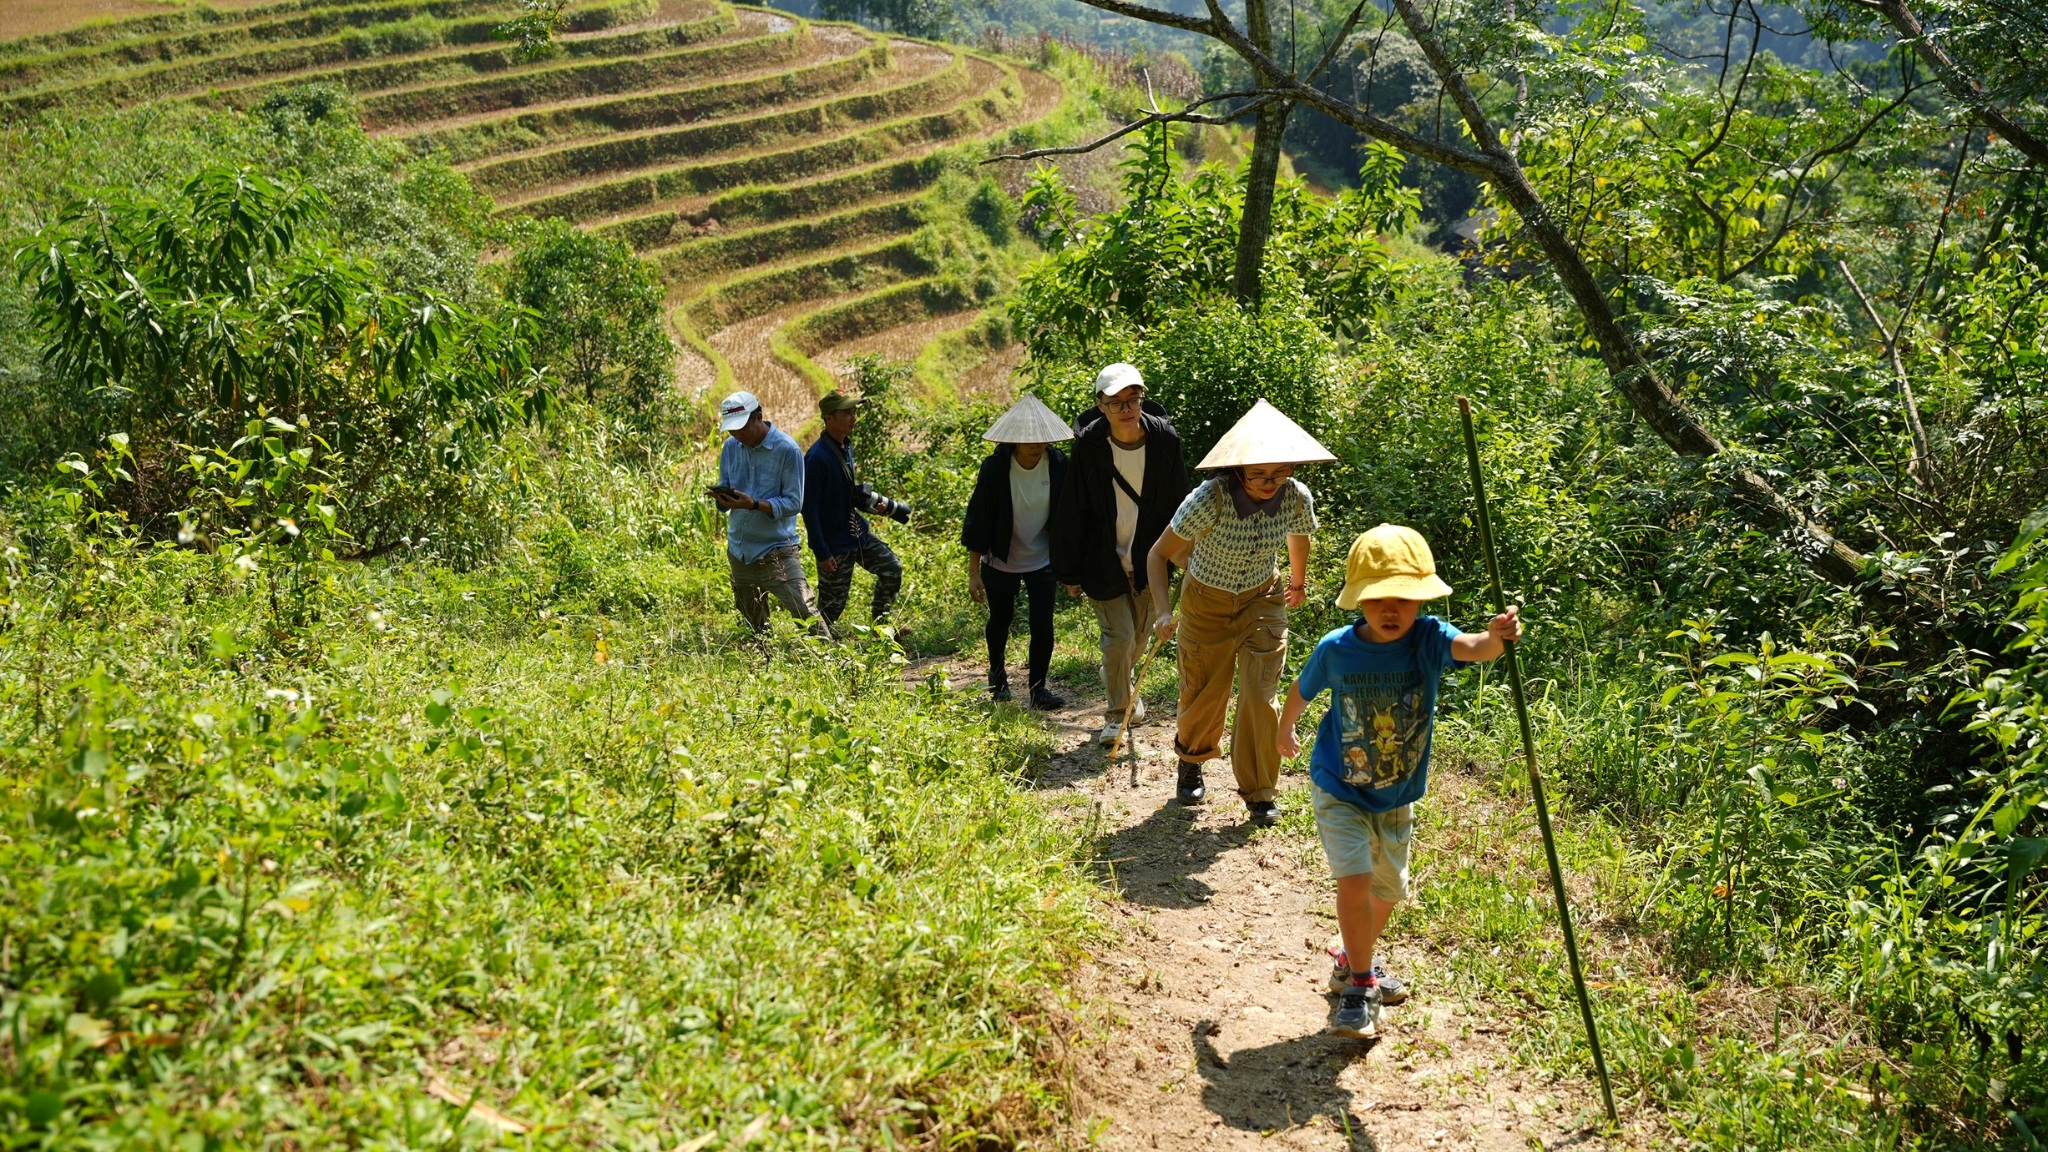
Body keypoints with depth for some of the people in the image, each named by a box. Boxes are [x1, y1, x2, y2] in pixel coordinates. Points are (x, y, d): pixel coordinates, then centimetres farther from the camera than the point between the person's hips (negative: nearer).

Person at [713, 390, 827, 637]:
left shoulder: (787, 449, -12)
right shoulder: (731, 446, 4)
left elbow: (794, 502, -14)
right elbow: (725, 496, 10)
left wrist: (755, 504, -28)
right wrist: (722, 498, -16)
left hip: (776, 550, -6)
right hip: (739, 550, 6)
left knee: (806, 614, -12)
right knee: (754, 625, 17)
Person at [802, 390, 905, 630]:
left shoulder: (846, 448, 5)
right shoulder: (817, 457, -23)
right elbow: (809, 508, -22)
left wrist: (871, 503, 1)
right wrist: (821, 553, -22)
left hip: (858, 532, 9)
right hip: (834, 543, -9)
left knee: (892, 569, 12)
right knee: (832, 604, 1)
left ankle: (880, 626, 26)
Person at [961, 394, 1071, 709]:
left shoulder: (1058, 465, -14)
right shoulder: (995, 468, -20)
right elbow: (978, 522, -13)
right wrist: (974, 573, -12)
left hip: (1043, 561, 1)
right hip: (1000, 562, -1)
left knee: (1042, 626, -7)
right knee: (1000, 621, 17)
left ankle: (1038, 688, 11)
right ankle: (997, 677, 43)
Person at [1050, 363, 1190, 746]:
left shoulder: (1164, 439, -11)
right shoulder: (1089, 446, -16)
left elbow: (1178, 503, 3)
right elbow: (1071, 511, -8)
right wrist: (1069, 571, -4)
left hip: (1147, 560, 3)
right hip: (1103, 563, -3)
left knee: (1138, 634, 17)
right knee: (1119, 636, -7)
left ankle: (1123, 690, 45)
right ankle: (1116, 713, 11)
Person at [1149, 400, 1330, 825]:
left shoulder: (1297, 499, -21)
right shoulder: (1210, 499, -33)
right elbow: (1158, 554, -24)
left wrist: (1298, 581, 23)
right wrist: (1163, 611, -37)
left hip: (1262, 600, 2)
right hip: (1206, 601, -2)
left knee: (1260, 697, -5)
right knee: (1203, 695, 11)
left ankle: (1258, 792, 15)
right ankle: (1191, 761, 44)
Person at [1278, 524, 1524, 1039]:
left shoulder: (1427, 640, -20)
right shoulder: (1336, 650, -18)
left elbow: (1469, 647, -43)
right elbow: (1302, 691, 3)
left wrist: (1494, 638, -66)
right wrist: (1285, 732, 20)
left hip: (1397, 798, 3)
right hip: (1340, 791, -3)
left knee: (1388, 891, 18)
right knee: (1355, 877, -20)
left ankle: (1354, 963, 45)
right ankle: (1359, 986, -2)